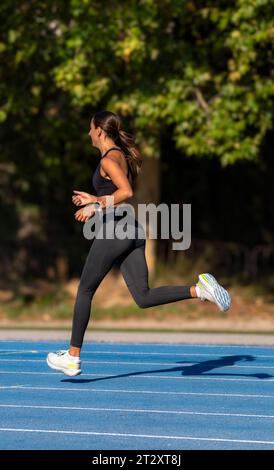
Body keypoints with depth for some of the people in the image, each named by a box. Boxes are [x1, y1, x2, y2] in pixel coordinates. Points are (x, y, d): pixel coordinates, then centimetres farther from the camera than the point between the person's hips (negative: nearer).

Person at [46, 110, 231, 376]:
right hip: (133, 232, 9)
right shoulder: (122, 156, 18)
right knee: (144, 298, 1)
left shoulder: (108, 159, -11)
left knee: (85, 290, 6)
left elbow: (126, 193, -25)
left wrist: (96, 207, -17)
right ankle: (199, 290, -17)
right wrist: (94, 200, 25)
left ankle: (72, 357, 12)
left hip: (113, 231, -9)